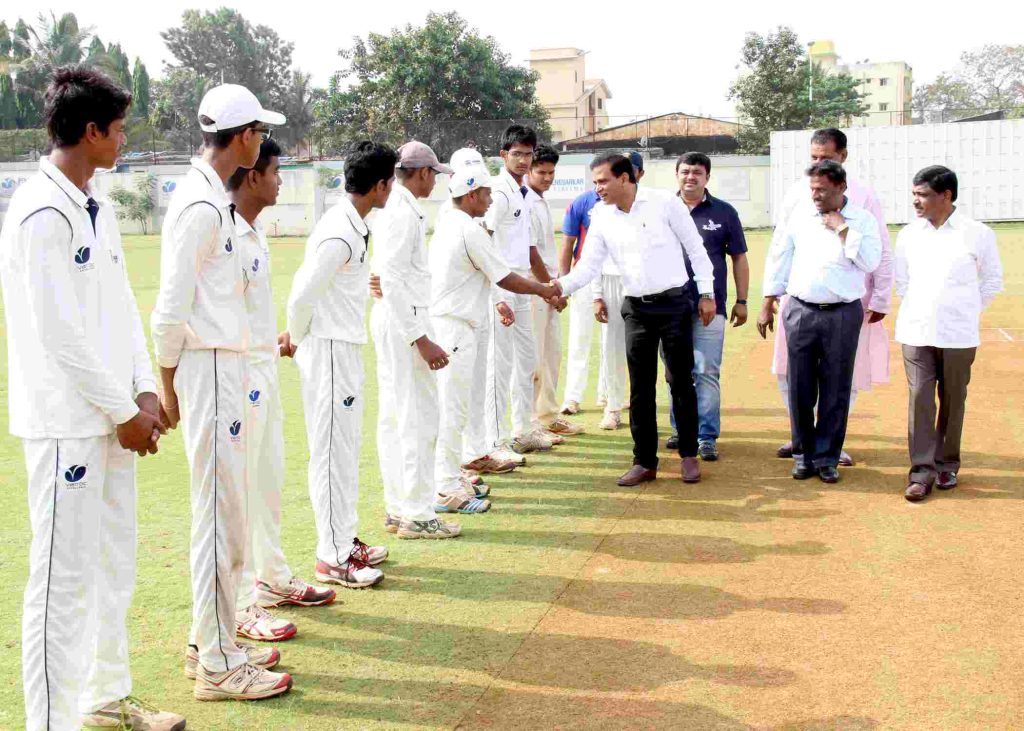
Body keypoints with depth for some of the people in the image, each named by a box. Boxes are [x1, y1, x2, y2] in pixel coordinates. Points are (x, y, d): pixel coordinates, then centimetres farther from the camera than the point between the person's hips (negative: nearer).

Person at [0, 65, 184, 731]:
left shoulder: (98, 209, 12)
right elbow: (59, 333, -19)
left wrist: (145, 391, 3)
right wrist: (125, 410, -14)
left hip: (113, 417, 9)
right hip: (67, 424, -9)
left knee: (116, 565, 17)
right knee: (64, 579, -2)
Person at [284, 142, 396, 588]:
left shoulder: (352, 225, 9)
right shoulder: (341, 235, -22)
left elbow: (304, 284, 16)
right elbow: (303, 295, -21)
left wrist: (296, 335, 14)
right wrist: (297, 340, -6)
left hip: (345, 349, 10)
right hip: (329, 351, -10)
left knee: (346, 447, 17)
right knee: (333, 451, -3)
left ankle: (344, 540, 29)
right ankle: (333, 557, 6)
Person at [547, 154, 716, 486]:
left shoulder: (666, 204, -8)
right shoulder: (601, 217, 2)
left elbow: (695, 249, -2)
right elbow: (589, 265, -1)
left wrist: (707, 293, -3)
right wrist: (561, 285, -20)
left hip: (674, 303, -3)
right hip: (636, 309, 4)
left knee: (682, 381, 4)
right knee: (641, 388, 7)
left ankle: (689, 455, 18)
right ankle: (645, 461, 16)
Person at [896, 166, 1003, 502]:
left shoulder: (978, 234, -4)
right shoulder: (909, 234, 4)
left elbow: (992, 281, 6)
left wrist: (965, 312, 4)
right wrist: (919, 310, 10)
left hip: (958, 335, -2)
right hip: (915, 332, 2)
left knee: (952, 400, 7)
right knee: (920, 398, -3)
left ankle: (947, 465, 22)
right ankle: (922, 471, 0)